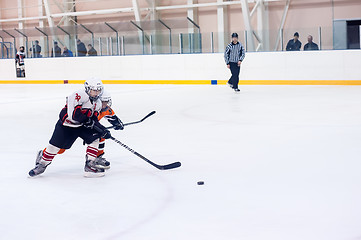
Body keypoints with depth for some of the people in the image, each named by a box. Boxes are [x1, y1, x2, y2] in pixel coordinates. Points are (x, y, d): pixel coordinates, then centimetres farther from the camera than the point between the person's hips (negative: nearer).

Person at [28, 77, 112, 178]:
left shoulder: (97, 103, 3)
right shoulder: (79, 95, -24)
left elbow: (94, 120, 2)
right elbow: (73, 114, -31)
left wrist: (103, 130, -12)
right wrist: (88, 120, -25)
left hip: (82, 125, 6)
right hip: (66, 124, -6)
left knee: (94, 138, -11)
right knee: (55, 146, -4)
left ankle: (90, 165, -5)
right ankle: (42, 163, 20)